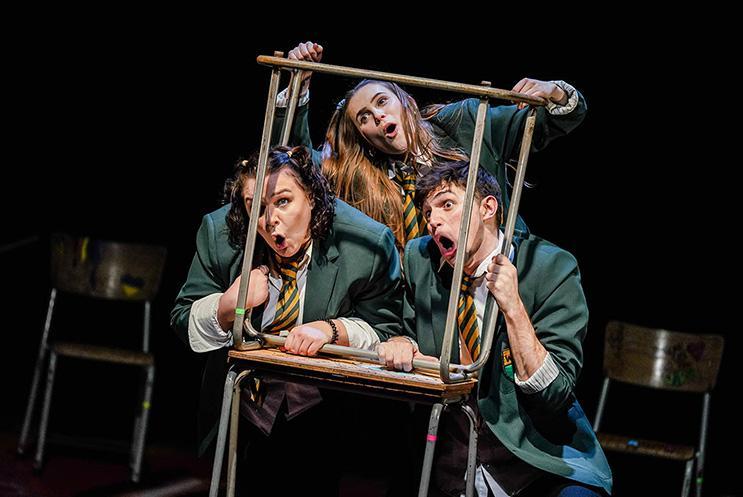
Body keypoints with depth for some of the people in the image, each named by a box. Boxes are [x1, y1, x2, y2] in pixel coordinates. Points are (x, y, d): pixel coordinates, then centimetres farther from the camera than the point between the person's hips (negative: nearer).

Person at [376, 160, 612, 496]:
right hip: (448, 465, 5)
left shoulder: (551, 269, -7)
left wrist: (513, 307, -20)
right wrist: (401, 344, -5)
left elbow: (554, 396, -12)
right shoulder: (419, 259, 4)